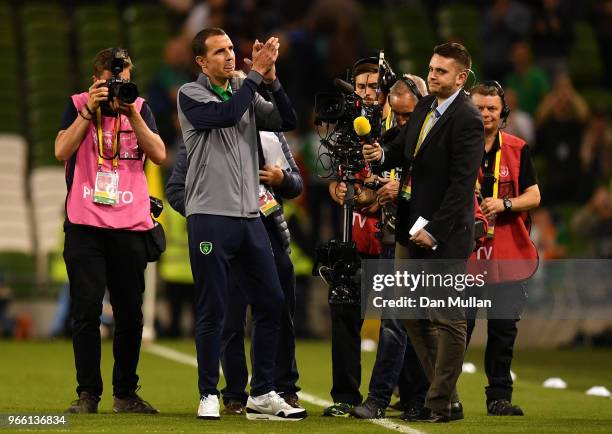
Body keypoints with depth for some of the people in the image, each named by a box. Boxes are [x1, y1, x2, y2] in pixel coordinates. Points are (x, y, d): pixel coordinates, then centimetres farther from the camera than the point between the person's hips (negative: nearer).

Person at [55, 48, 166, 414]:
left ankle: (126, 394, 14)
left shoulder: (140, 108, 11)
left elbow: (159, 155, -1)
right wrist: (89, 110, -12)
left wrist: (133, 114, -9)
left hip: (130, 225, 2)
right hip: (85, 225, -2)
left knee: (130, 314, 4)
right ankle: (88, 394, -1)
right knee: (87, 311, -6)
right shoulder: (78, 105, 7)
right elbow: (62, 150, -7)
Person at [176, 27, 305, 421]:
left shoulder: (247, 94, 14)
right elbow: (227, 114, -19)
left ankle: (262, 395, 10)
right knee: (213, 310, -3)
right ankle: (209, 395, 6)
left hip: (250, 216, 6)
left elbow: (288, 121, 4)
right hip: (210, 218, -6)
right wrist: (256, 73, -15)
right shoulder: (191, 95, -2)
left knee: (271, 302, 4)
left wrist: (271, 79, -8)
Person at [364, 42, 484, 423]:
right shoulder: (425, 107, 10)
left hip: (445, 234, -9)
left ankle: (442, 404, 5)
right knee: (414, 314, 10)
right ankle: (445, 395, 18)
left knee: (448, 319, -1)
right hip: (412, 228, 9)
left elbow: (462, 183, -18)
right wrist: (383, 154, -2)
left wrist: (434, 230, -20)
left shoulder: (467, 120, -15)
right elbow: (406, 149, 21)